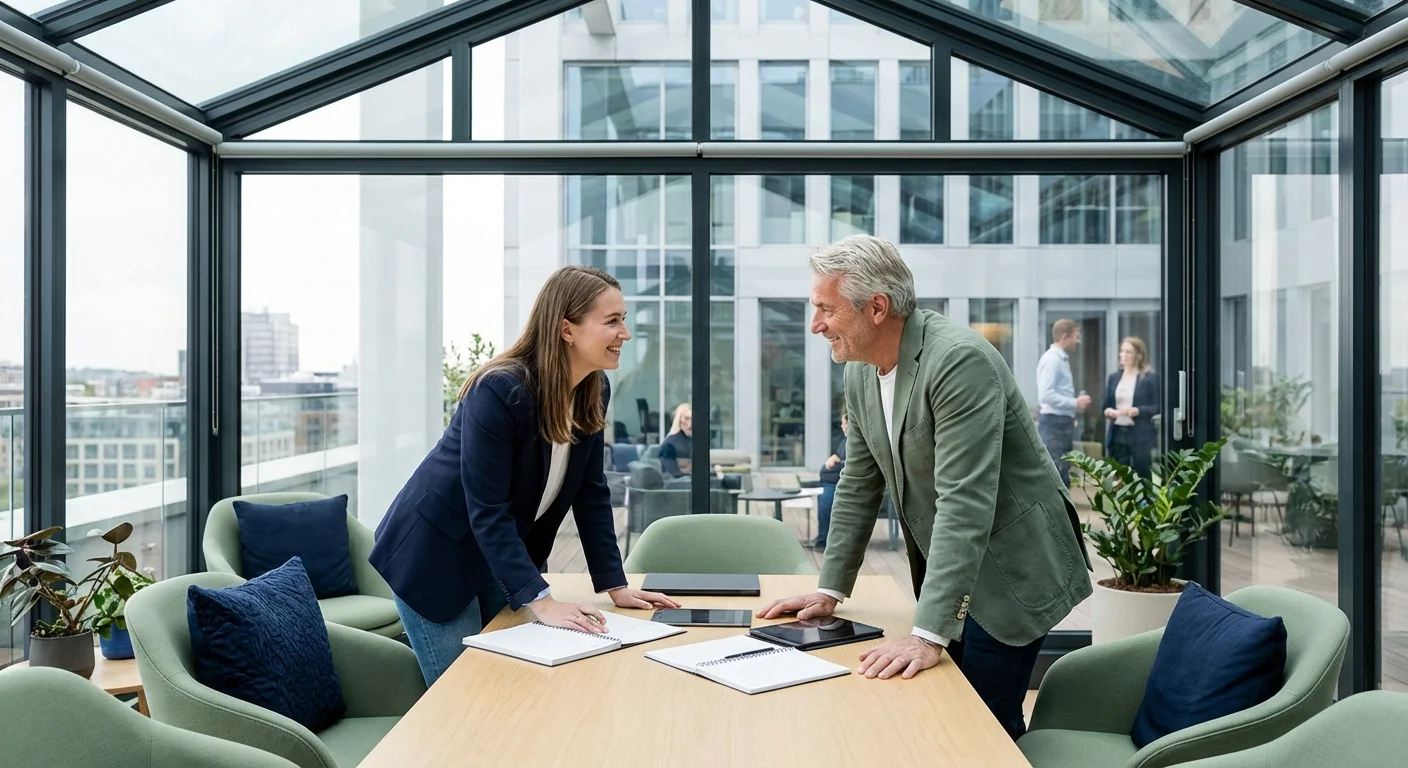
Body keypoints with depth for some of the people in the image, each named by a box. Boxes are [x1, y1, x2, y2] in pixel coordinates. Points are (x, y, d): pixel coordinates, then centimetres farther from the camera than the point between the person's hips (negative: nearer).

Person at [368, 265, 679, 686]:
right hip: (436, 554, -7)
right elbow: (487, 510, -29)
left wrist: (615, 586, -6)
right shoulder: (500, 392, -28)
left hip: (509, 553, 7)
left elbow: (590, 493, -1)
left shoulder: (594, 392, -6)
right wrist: (540, 600, -34)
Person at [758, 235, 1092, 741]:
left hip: (1007, 570, -7)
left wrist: (928, 634, -33)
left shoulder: (960, 361, -25)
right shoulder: (861, 372, 0)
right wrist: (830, 590, 7)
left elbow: (964, 504, -31)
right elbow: (858, 486, 9)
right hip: (943, 567, 7)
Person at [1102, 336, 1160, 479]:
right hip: (1117, 433, 5)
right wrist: (1108, 411, -5)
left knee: (1141, 477, 0)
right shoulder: (1113, 377, 12)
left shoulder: (1151, 378, -3)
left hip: (1140, 435, -5)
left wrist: (1138, 411, -21)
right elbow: (1106, 404, 17)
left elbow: (1158, 407, -6)